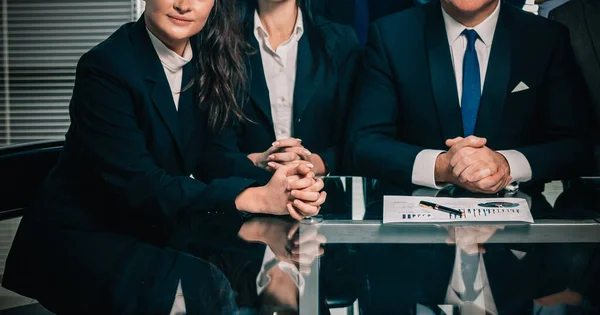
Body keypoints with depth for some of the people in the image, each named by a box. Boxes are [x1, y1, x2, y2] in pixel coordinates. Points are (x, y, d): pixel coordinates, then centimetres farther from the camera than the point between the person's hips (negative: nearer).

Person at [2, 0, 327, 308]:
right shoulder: (105, 67, -19)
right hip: (80, 238, -6)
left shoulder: (205, 62, 1)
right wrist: (257, 197, -32)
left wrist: (289, 187, -25)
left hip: (153, 230, 6)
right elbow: (138, 185, -25)